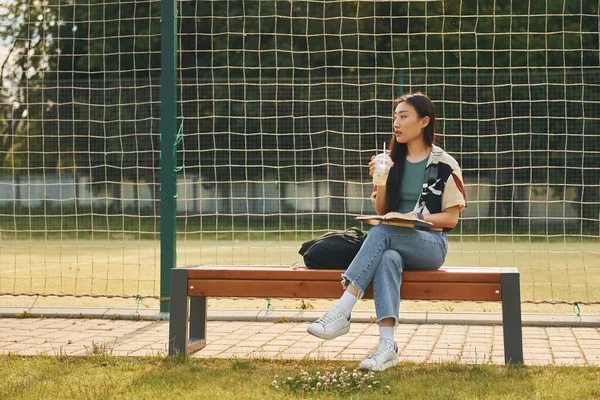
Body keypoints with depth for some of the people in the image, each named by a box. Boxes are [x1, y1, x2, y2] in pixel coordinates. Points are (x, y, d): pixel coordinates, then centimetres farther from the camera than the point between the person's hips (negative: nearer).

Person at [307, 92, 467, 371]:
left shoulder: (445, 165, 2)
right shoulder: (391, 161, 14)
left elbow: (451, 218, 1)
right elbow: (381, 211, 14)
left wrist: (417, 217, -14)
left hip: (431, 245, -3)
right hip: (393, 243, 3)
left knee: (380, 233, -34)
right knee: (388, 259, -36)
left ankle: (341, 313, -42)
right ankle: (387, 346, -46)